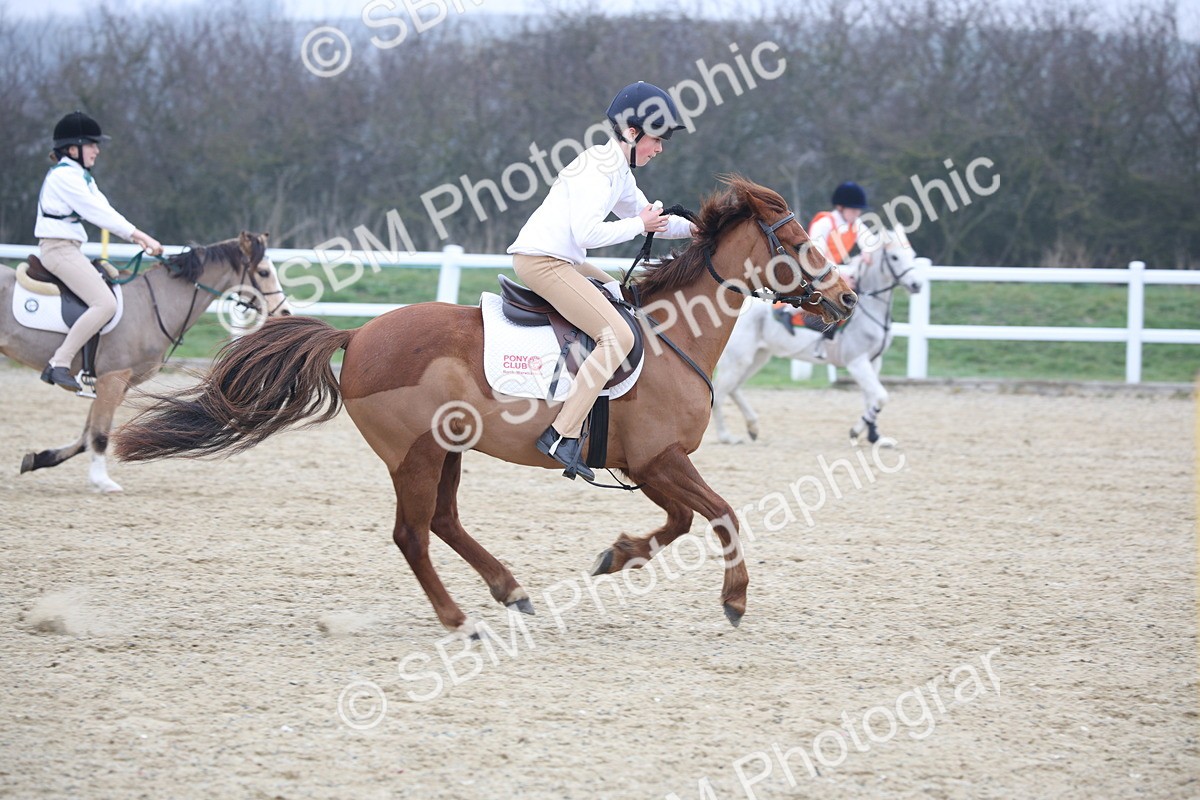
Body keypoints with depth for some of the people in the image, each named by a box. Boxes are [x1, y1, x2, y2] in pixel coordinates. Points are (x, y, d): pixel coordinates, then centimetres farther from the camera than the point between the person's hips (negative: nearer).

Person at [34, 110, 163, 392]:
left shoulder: (80, 175, 19)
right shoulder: (64, 175, -13)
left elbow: (103, 209, 12)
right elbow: (95, 211, -18)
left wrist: (137, 236, -2)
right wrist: (137, 234, -19)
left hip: (69, 249, 11)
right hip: (58, 249, -11)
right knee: (105, 303, -24)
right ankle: (59, 365, -26)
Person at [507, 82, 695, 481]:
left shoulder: (619, 171, 15)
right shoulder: (597, 166, -16)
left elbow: (650, 218, 25)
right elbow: (588, 233, -24)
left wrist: (693, 227, 10)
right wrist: (639, 225, -12)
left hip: (563, 260, 11)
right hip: (542, 261, -11)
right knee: (618, 336, -20)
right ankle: (563, 435, -25)